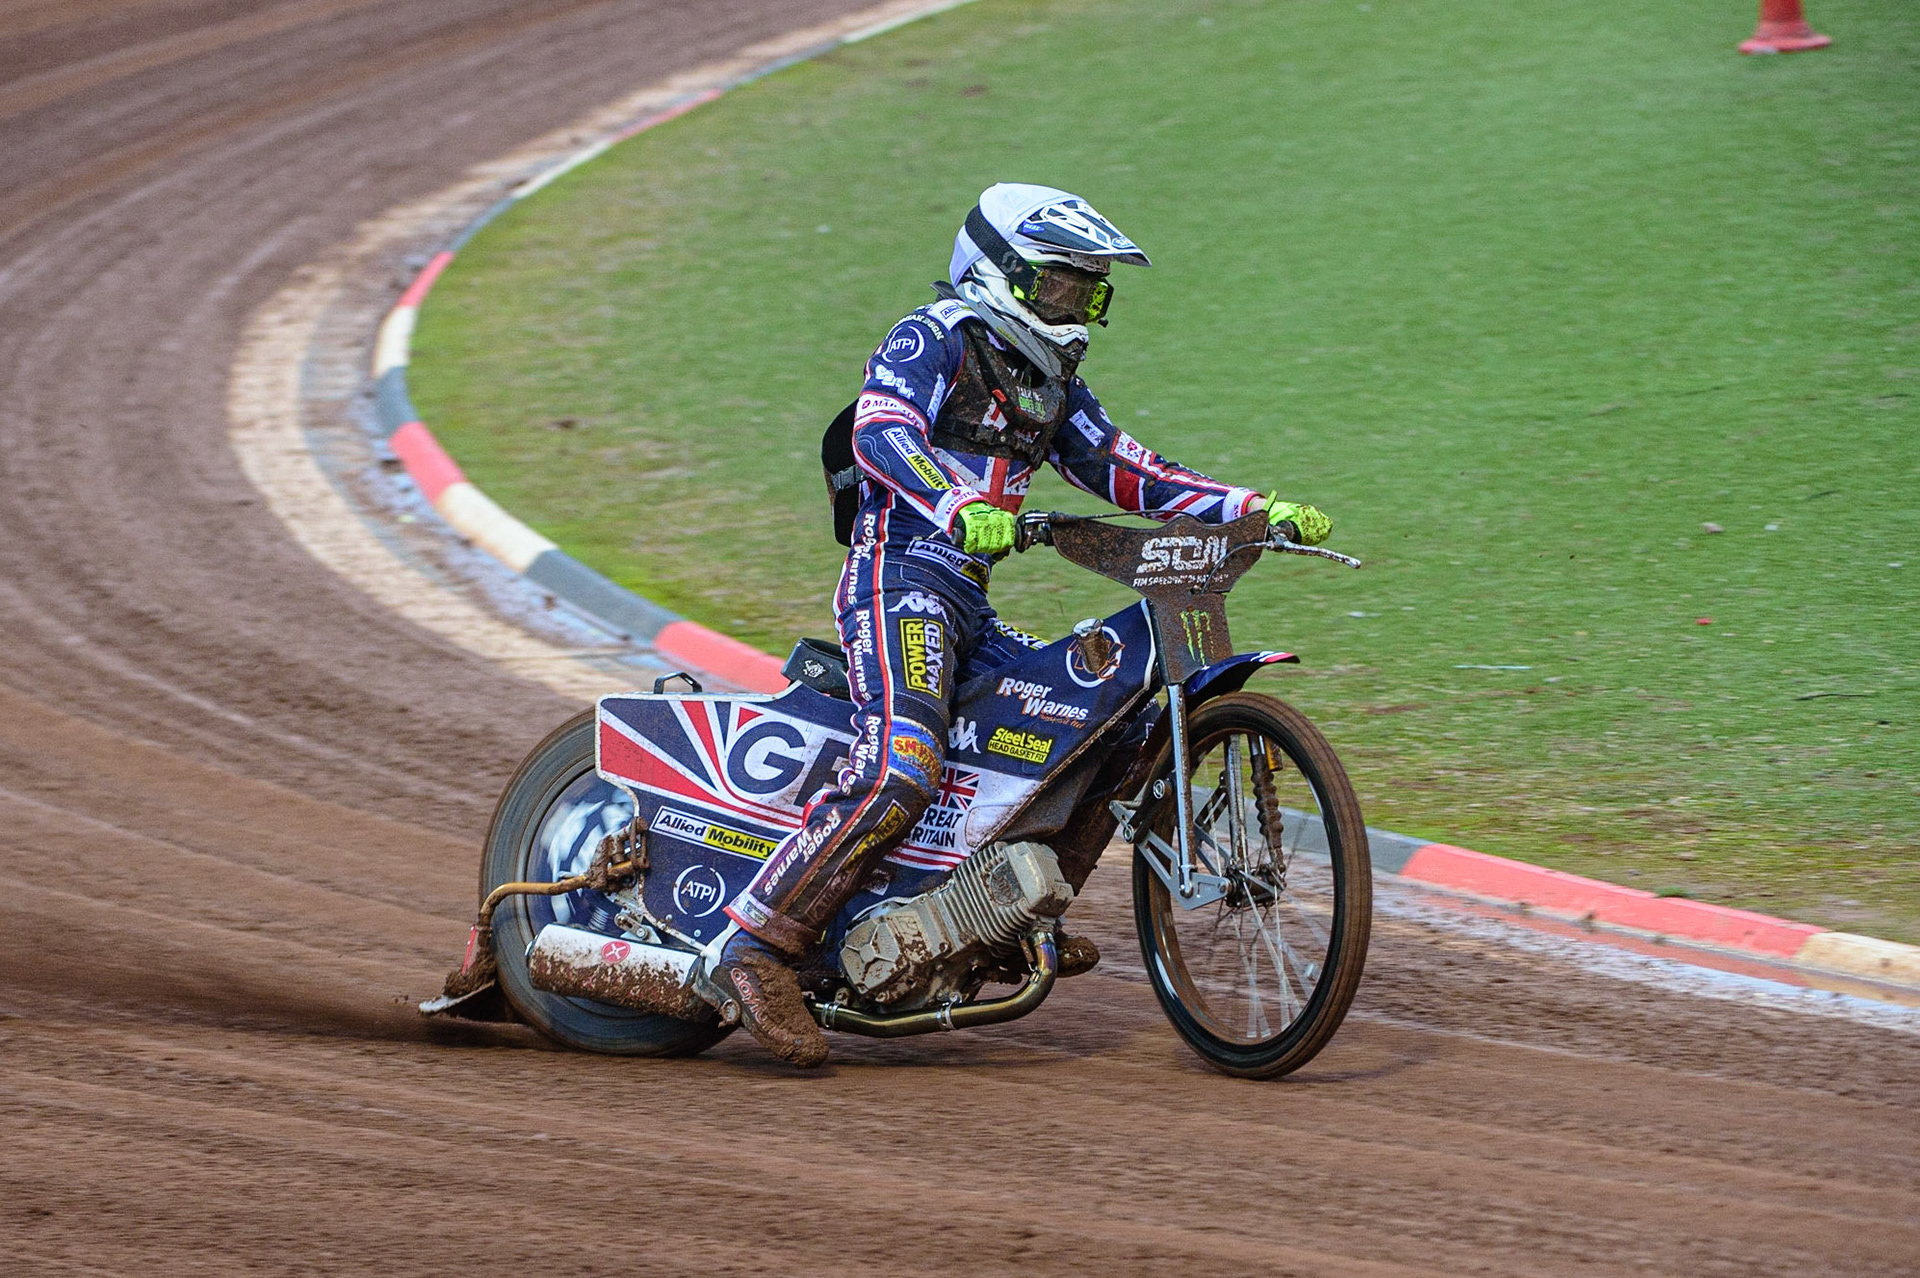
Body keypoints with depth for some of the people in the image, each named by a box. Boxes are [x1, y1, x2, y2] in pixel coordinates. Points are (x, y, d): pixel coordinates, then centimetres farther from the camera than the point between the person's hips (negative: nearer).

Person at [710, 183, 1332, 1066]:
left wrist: (1258, 509, 7)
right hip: (899, 578, -9)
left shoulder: (1051, 389, 20)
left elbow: (1132, 474, 18)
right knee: (898, 772, -28)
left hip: (967, 609, 9)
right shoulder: (932, 341, -6)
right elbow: (883, 432, -25)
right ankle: (758, 948, -31)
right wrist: (959, 510, -44)